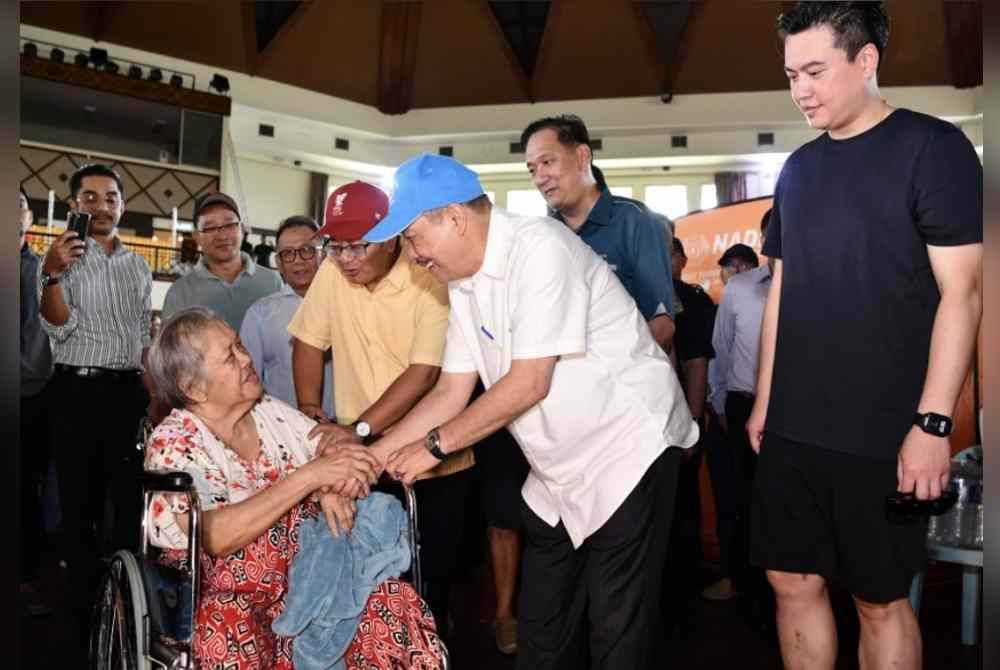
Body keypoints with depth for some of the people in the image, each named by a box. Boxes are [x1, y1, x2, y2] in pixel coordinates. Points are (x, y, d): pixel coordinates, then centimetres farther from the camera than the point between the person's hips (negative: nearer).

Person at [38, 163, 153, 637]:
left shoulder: (137, 265, 12)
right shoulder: (58, 258, 0)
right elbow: (59, 329, -12)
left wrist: (153, 395, 10)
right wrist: (53, 275, -27)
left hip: (128, 391, 3)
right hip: (77, 390, -3)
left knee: (131, 493, 8)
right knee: (80, 497, 5)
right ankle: (85, 604, 18)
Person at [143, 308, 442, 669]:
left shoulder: (274, 413, 7)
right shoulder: (172, 444, -8)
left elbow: (343, 460, 9)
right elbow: (217, 537, -22)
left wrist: (333, 487, -15)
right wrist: (310, 476, -24)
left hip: (312, 573, 5)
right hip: (231, 599, -4)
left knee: (395, 603, -20)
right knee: (231, 641, -37)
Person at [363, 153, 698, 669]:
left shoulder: (540, 248, -21)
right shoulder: (463, 282, 5)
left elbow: (529, 383, -24)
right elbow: (451, 391, 6)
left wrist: (435, 444, -15)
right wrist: (371, 456, -1)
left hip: (627, 451, -8)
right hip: (558, 471, 8)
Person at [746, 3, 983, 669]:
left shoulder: (933, 147, -6)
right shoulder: (799, 166, 11)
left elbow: (962, 291, -11)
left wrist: (932, 423, -16)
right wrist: (765, 401, 14)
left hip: (882, 436, -5)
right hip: (792, 430, 6)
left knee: (881, 600, 8)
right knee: (793, 582, 11)